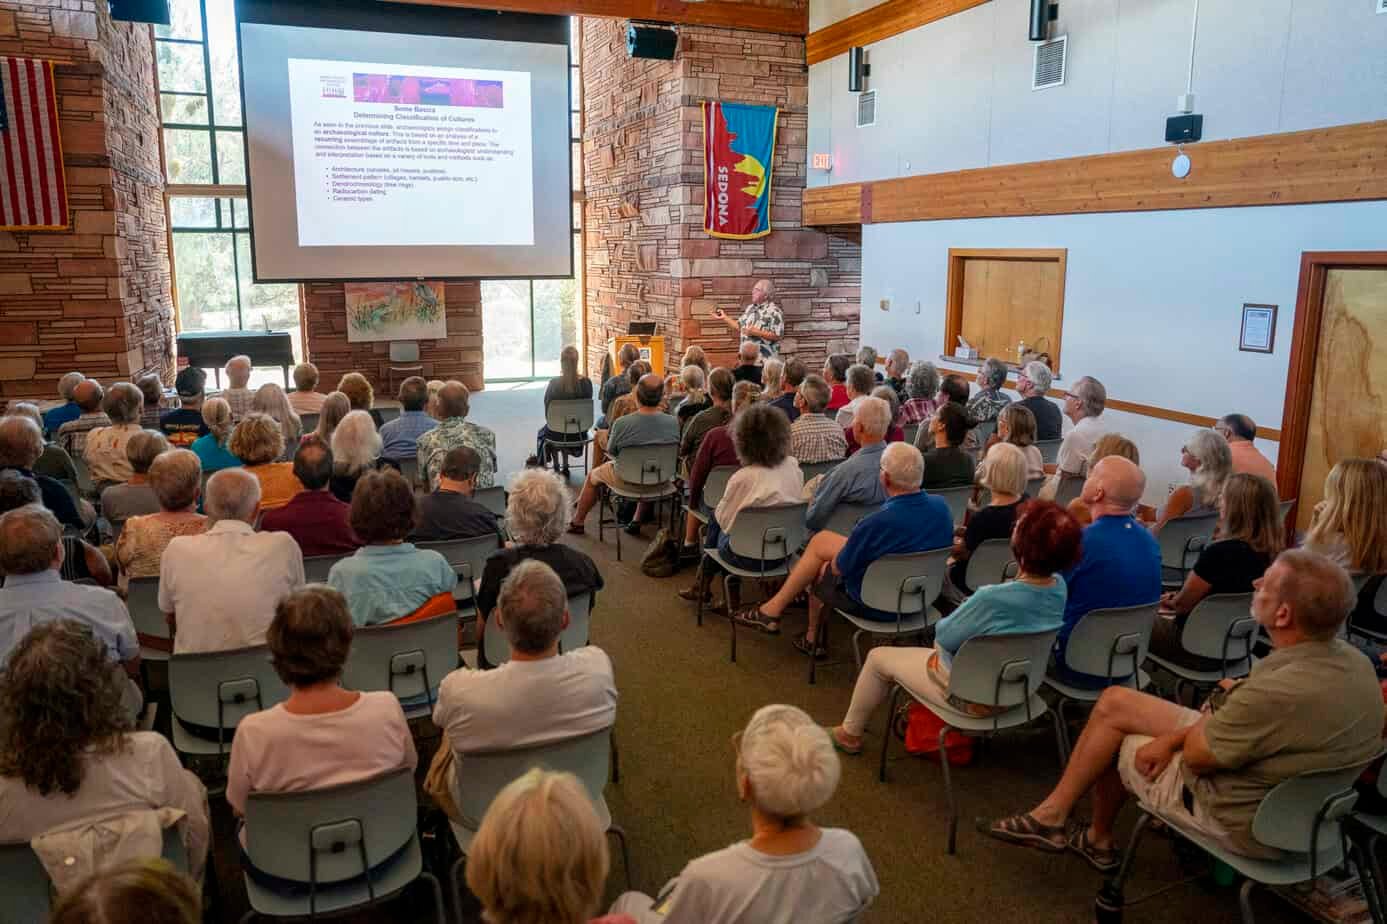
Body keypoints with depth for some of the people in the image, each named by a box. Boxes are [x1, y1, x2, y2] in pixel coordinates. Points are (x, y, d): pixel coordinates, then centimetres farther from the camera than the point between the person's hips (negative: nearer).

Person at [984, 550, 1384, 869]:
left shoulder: (1279, 692, -37)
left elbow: (1198, 756, -21)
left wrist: (1223, 701, 0)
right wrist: (1174, 738, -7)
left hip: (1244, 822, -8)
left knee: (1108, 743, 10)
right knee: (1114, 701, 10)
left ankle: (1097, 839, 34)